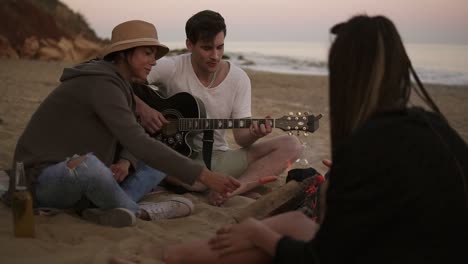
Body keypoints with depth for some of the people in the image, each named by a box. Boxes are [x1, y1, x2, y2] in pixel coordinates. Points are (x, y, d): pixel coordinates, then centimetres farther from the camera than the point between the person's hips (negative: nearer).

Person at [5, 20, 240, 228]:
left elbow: (129, 142, 8)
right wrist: (202, 175, -34)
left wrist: (125, 163, -18)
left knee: (162, 159, 6)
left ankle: (120, 206, -20)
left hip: (81, 180, 9)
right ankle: (135, 208, -16)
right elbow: (138, 142, -32)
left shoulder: (120, 85, 9)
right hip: (45, 180, -9)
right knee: (86, 163, -43)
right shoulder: (101, 83, -21)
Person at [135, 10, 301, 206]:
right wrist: (142, 108, -27)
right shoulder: (172, 68, -8)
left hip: (218, 157, 3)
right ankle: (246, 186, -27)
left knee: (290, 145, -14)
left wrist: (253, 134, -25)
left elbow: (240, 136, -2)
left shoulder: (239, 79, 0)